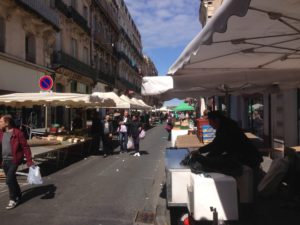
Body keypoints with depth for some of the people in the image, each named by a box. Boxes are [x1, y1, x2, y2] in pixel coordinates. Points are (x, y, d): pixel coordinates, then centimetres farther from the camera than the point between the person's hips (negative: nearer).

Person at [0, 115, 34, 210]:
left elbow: (25, 147, -13)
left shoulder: (17, 133, -14)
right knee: (12, 179, 16)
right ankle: (18, 195, 36)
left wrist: (29, 161, -14)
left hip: (14, 160, -6)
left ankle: (13, 200, 7)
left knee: (9, 180, -10)